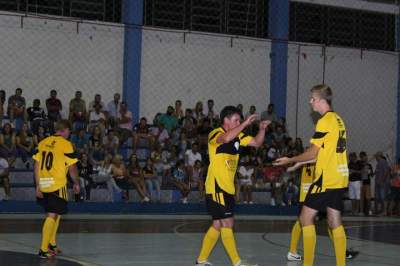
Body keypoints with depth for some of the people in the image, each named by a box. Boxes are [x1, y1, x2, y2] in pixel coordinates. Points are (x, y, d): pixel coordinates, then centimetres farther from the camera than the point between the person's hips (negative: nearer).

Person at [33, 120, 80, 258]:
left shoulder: (43, 143, 9)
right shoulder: (66, 144, -7)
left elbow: (37, 165, 7)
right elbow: (72, 167, -7)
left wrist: (38, 186, 9)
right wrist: (76, 184, 8)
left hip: (44, 185, 6)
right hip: (57, 185, -6)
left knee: (56, 213, 22)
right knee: (52, 216, -3)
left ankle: (52, 244, 28)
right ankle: (43, 250, -6)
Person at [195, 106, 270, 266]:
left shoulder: (237, 136, 13)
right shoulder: (215, 134, -11)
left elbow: (257, 142, 13)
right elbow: (225, 138, -34)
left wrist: (262, 129, -5)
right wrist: (245, 124, -30)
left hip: (227, 188, 9)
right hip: (216, 187, -9)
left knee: (218, 225, 11)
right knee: (227, 223, -9)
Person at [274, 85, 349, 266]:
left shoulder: (325, 121, -12)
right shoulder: (338, 119, 14)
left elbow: (312, 153, -10)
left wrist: (290, 160, 3)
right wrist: (299, 162, 23)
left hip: (326, 178, -9)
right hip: (339, 178, 9)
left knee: (306, 218, -2)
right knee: (335, 222, 9)